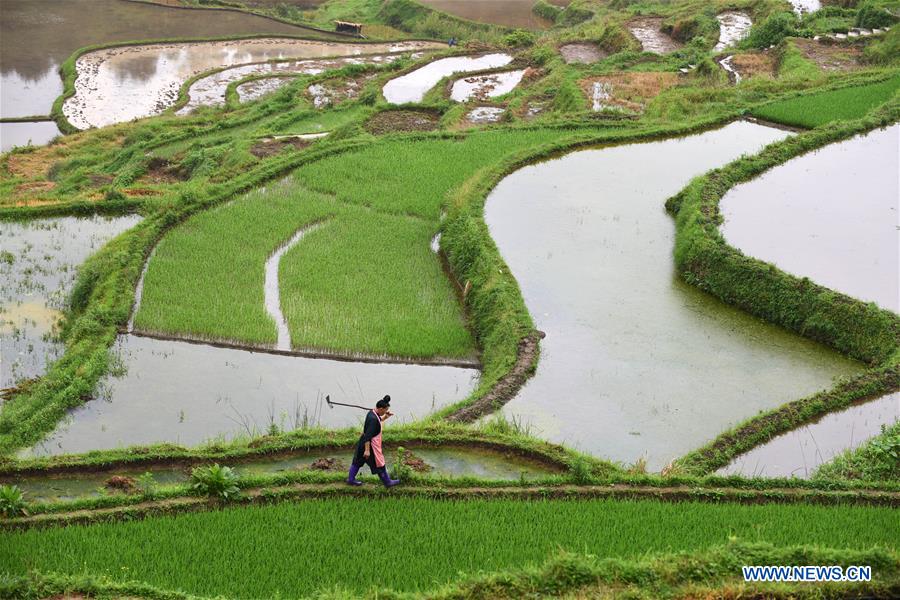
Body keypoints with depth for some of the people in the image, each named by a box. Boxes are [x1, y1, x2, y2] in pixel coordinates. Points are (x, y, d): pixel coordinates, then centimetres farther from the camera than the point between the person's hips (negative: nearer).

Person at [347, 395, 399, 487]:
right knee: (379, 464, 8)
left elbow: (378, 420, 23)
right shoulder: (373, 419, -29)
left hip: (363, 442, 10)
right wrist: (367, 450, -29)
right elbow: (368, 436, -30)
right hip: (371, 444, -9)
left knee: (358, 460, 20)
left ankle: (350, 479, 32)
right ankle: (387, 482, 23)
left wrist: (386, 416, 7)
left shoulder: (372, 413, -1)